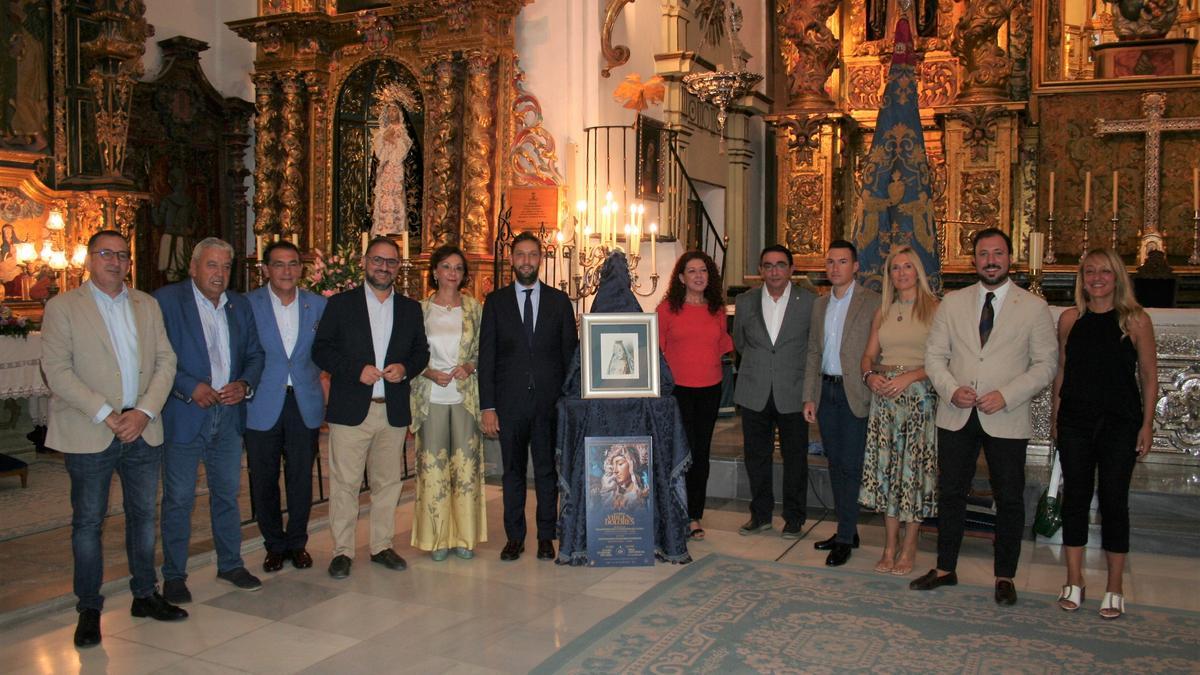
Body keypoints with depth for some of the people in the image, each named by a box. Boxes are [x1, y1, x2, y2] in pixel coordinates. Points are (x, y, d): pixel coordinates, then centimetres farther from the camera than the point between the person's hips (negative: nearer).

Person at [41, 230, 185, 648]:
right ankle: (89, 608, 18)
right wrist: (106, 415, -17)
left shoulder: (147, 305, 10)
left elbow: (165, 361, 5)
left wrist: (145, 412, -9)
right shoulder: (63, 307, -2)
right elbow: (57, 370, -10)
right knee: (88, 521, 6)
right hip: (89, 436, -4)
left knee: (143, 515, 13)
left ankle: (145, 595, 26)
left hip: (143, 430, 4)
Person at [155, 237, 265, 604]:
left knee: (227, 492, 14)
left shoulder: (240, 305, 11)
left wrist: (244, 385, -4)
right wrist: (190, 387, -18)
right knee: (178, 498, 3)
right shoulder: (166, 299, -5)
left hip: (228, 413, 5)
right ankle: (174, 574, 16)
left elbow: (255, 354, 14)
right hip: (184, 415, -5)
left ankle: (230, 564, 27)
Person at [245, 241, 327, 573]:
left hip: (305, 404, 2)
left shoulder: (318, 305, 4)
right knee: (264, 480, 8)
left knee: (301, 479, 9)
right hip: (263, 405, -1)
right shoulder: (247, 304, -2)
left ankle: (297, 542, 26)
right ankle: (274, 545, 25)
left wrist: (312, 378, 0)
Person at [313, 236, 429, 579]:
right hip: (350, 409, -3)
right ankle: (342, 551, 11)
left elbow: (421, 351, 15)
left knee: (388, 482, 10)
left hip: (394, 410, 3)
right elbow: (321, 350, -1)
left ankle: (382, 545, 22)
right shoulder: (340, 304, 3)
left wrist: (405, 368, -7)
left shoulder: (411, 309, 12)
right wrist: (357, 369, -15)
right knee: (345, 484, 0)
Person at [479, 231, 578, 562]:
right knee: (513, 471, 9)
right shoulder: (495, 301, 5)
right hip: (510, 401, 0)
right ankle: (514, 537, 20)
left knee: (547, 471, 7)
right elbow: (486, 357, 2)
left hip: (549, 401, 0)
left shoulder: (559, 300, 7)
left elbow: (570, 352, 7)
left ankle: (546, 537, 18)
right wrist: (487, 406, -4)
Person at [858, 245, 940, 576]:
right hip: (883, 395, 4)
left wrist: (909, 376, -19)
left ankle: (908, 548, 10)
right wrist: (870, 375, -7)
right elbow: (869, 355, 13)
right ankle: (889, 546, 13)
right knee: (885, 466, 4)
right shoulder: (882, 313, 14)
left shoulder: (935, 309, -1)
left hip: (919, 395, -4)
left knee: (914, 466, -1)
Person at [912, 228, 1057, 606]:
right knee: (950, 493, 10)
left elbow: (1046, 364, -2)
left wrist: (1006, 395, -14)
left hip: (1006, 419, -2)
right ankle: (945, 569, 24)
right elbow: (934, 355, 7)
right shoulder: (952, 303, 7)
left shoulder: (1034, 307, 0)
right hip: (956, 416, 2)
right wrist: (951, 389, -11)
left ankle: (1005, 577, 23)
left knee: (1009, 499, 7)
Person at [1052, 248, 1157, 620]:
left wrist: (1147, 423, -3)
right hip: (1075, 422, 2)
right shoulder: (1070, 319, 4)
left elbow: (1149, 375, 1)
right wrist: (1055, 415, 8)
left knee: (1114, 501, 3)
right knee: (1075, 497, 6)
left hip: (1120, 423, -2)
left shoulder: (1135, 320, -3)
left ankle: (1114, 589, 15)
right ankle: (1074, 582, 18)